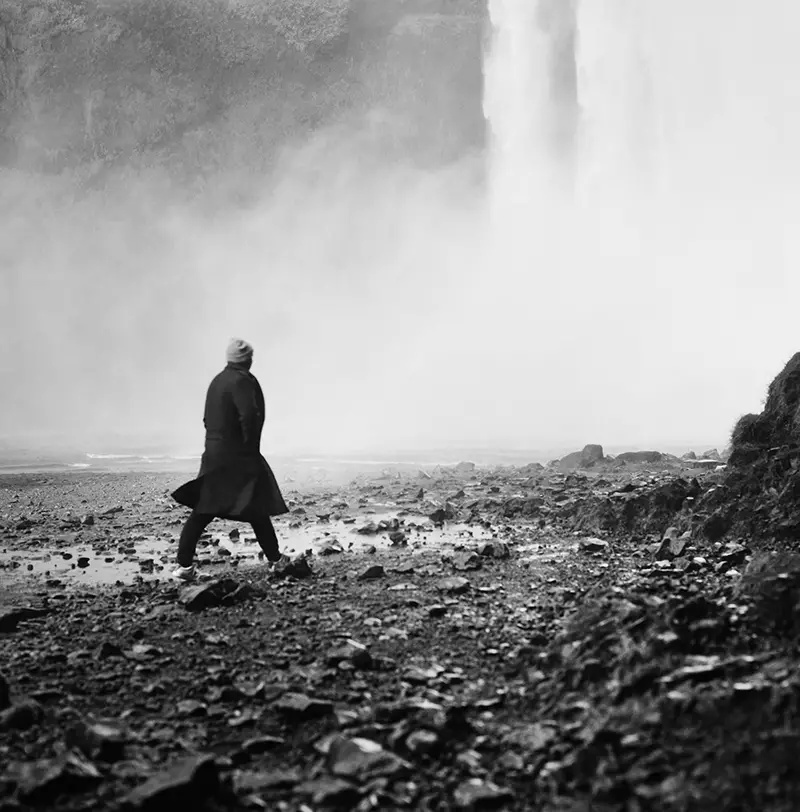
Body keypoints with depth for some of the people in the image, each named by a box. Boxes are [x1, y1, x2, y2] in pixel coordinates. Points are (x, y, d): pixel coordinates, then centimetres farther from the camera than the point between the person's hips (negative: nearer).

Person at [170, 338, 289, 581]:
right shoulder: (242, 380, -12)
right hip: (238, 457, -8)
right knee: (258, 511, 3)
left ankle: (185, 565, 0)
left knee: (202, 513, 5)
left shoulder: (217, 381, 15)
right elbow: (249, 416, -24)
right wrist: (251, 447, -13)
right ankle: (275, 559, 10)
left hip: (213, 454, 8)